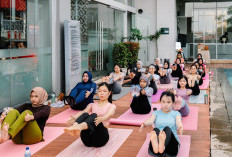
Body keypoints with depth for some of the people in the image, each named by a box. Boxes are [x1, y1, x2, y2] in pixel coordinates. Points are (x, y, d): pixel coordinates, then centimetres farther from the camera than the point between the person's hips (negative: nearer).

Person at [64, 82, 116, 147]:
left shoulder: (111, 106, 15)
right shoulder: (92, 105, 24)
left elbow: (109, 115, -10)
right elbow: (83, 112, 1)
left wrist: (101, 119, -35)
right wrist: (75, 117, -23)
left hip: (101, 136, -3)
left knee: (94, 115, -32)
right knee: (85, 114, -27)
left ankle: (80, 127, -65)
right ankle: (74, 127, -60)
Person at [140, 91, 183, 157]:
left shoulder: (176, 113, 14)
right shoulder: (156, 113, 17)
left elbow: (178, 122, -9)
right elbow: (151, 120, -5)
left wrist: (180, 127, -36)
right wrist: (144, 124, -31)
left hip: (172, 142, -1)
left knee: (167, 129, -33)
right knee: (155, 130, -33)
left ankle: (162, 143, -67)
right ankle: (155, 144, -68)